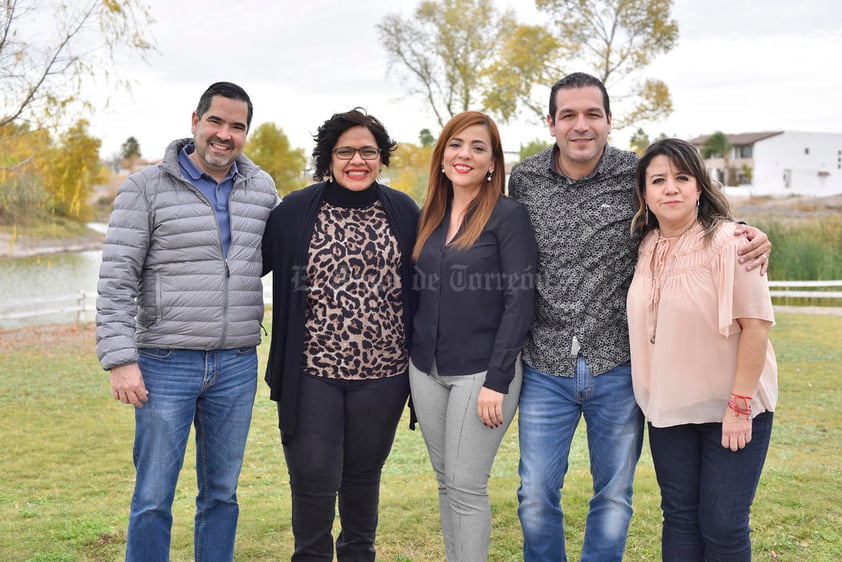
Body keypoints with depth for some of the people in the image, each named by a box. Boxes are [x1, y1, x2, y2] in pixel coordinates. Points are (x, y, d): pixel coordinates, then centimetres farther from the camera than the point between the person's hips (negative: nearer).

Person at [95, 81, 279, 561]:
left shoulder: (263, 188, 7)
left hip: (238, 366, 4)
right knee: (153, 499, 2)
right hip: (166, 364, -3)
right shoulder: (147, 188, -4)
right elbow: (117, 280, -7)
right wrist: (121, 359, -14)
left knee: (222, 494, 14)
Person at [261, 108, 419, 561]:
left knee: (364, 475, 16)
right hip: (312, 372, -1)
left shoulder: (403, 212, 3)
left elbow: (420, 286, 7)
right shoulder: (296, 211, -1)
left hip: (382, 372, 2)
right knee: (313, 478, 1)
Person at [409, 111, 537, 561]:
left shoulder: (509, 215, -8)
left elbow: (520, 301, -13)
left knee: (467, 486, -1)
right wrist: (415, 360, 10)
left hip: (481, 371, -6)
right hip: (426, 369, 6)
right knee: (446, 482, 13)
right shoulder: (431, 216, 10)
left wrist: (497, 381, -17)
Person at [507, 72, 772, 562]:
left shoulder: (639, 175, -6)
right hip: (546, 369, 1)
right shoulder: (524, 179, 0)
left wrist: (750, 235, -14)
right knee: (536, 495, 10)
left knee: (614, 496, 14)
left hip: (618, 369, -1)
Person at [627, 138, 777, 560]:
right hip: (668, 407, 5)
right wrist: (651, 396, 9)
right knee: (679, 516, 13)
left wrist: (739, 405, -18)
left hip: (730, 410, -5)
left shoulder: (728, 241, -15)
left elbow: (756, 325, -17)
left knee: (723, 525, 2)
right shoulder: (645, 247, 3)